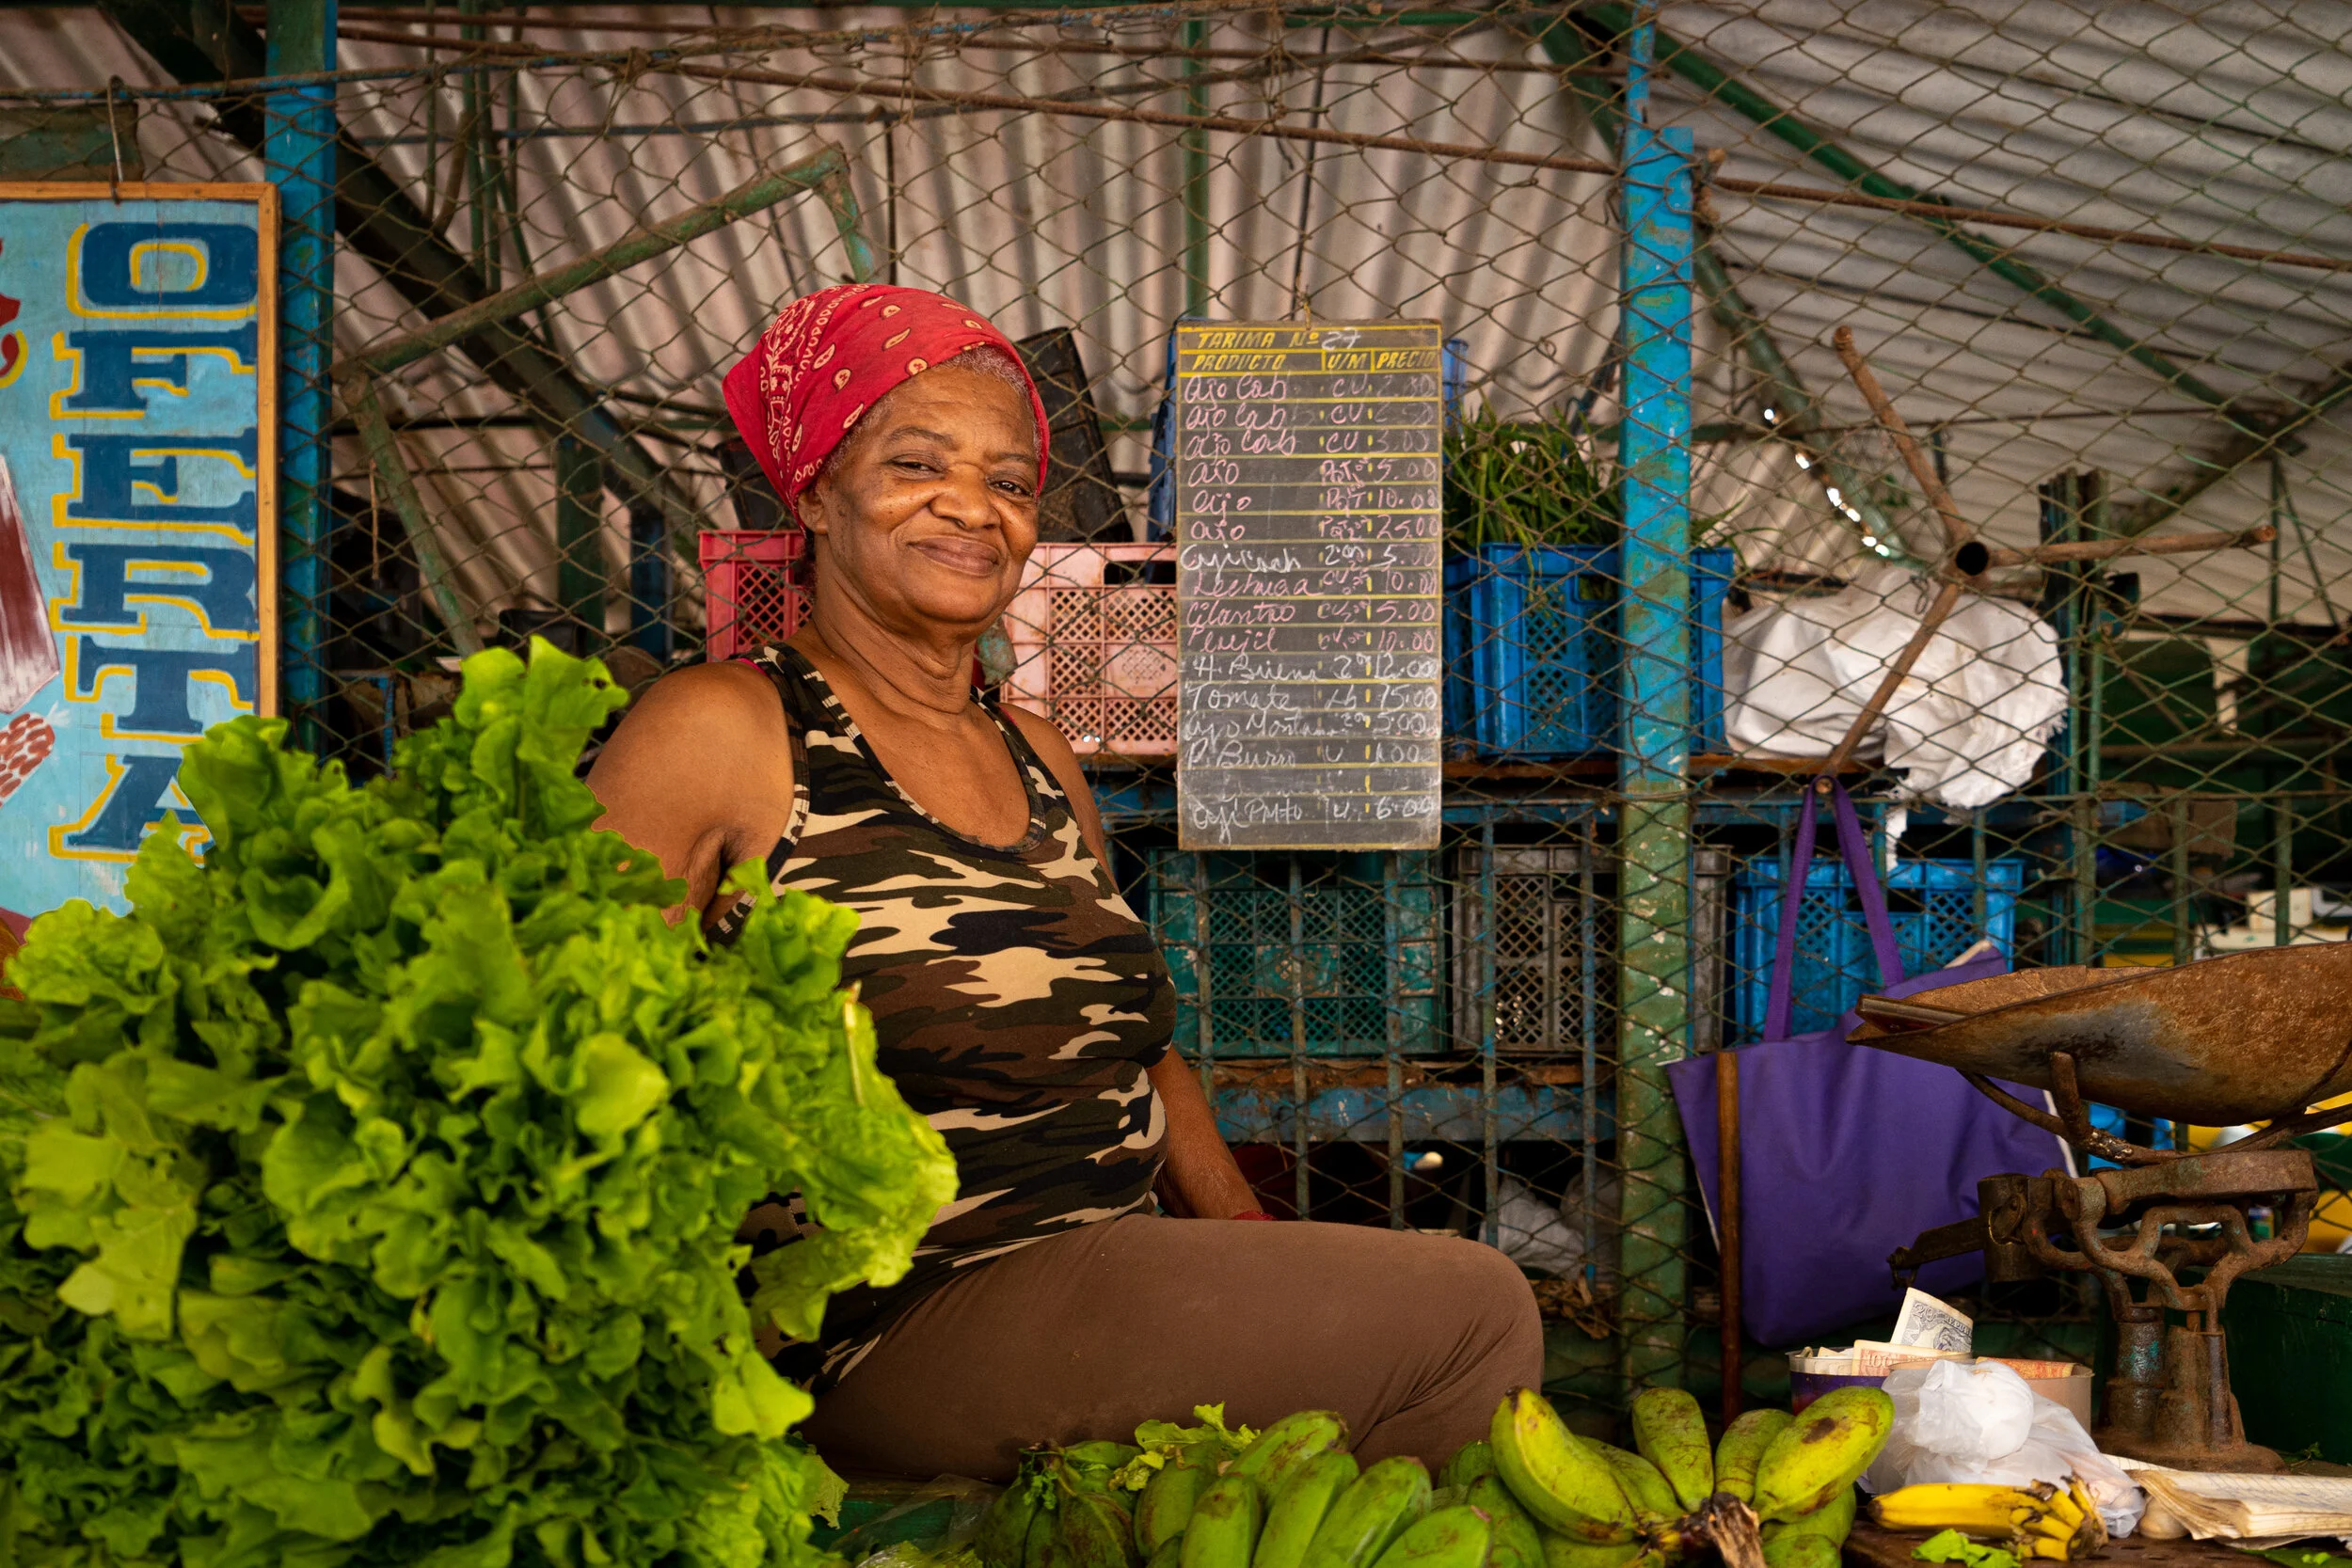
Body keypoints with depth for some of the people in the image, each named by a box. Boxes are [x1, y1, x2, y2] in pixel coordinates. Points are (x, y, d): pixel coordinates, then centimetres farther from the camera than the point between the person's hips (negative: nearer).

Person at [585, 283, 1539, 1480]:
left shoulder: (1042, 762, 15)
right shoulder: (720, 731, -5)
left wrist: (1251, 1240, 6)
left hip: (1119, 1281, 7)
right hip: (888, 1332, -7)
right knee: (1471, 1315, -14)